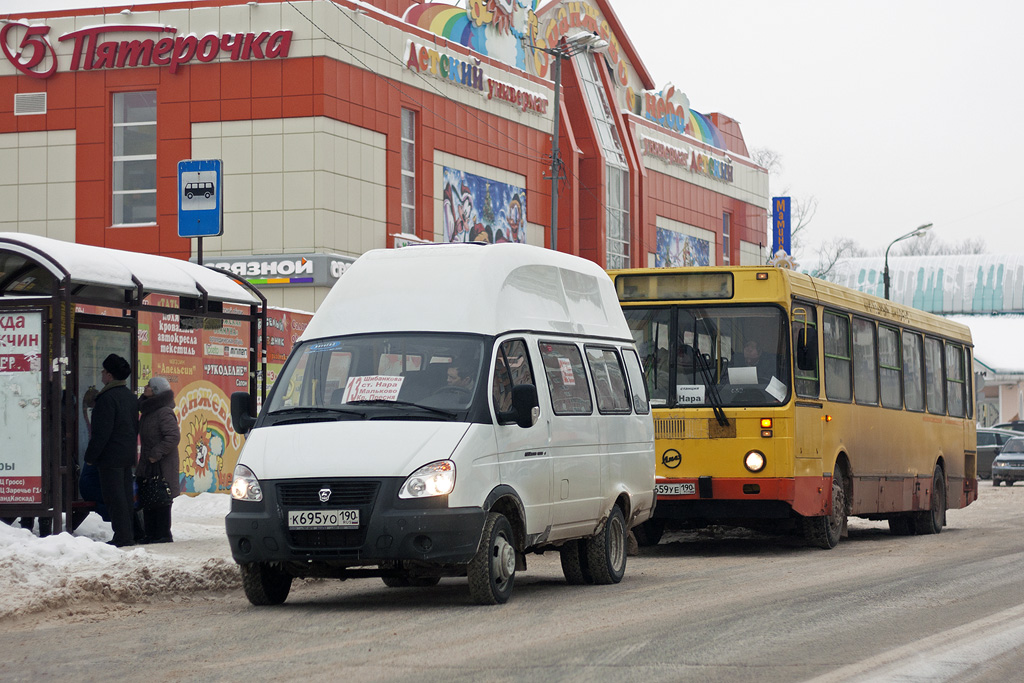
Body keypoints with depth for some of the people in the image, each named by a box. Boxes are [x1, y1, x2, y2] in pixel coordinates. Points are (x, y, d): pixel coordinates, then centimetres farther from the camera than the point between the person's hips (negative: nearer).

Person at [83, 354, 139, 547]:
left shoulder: (108, 398, -16)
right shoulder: (131, 396, 13)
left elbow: (102, 432, -18)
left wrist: (90, 456, -12)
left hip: (111, 457, -9)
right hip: (128, 455, 9)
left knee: (114, 497, -6)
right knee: (126, 494, 12)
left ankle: (123, 536, -8)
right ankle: (130, 534, 14)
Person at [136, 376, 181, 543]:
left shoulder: (164, 412, -16)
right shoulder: (148, 410, 14)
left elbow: (173, 437, -22)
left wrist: (156, 454, -20)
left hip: (162, 466, -9)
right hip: (148, 465, 10)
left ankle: (162, 535, 0)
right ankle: (150, 534, 17)